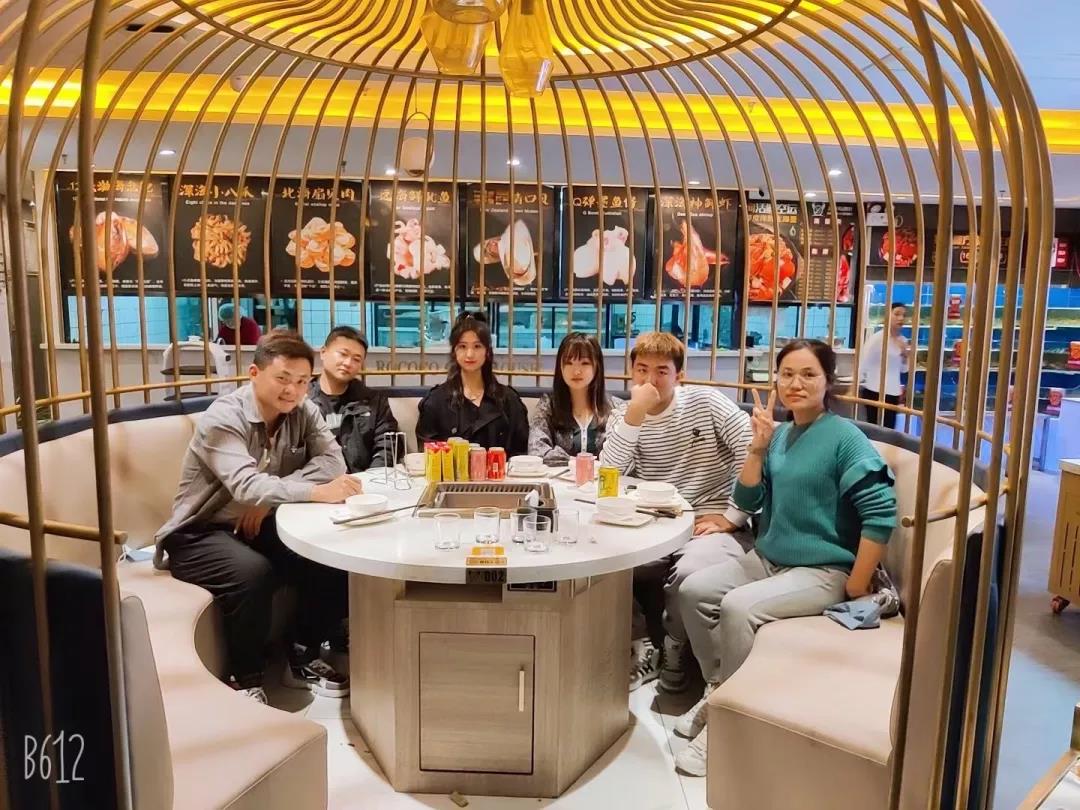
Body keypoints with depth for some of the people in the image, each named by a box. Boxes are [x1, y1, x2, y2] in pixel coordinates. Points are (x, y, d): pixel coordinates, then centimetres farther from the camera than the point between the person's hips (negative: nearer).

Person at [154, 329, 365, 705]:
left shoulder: (302, 411, -2)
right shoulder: (223, 418, -20)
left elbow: (332, 461, -16)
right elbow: (246, 486, -35)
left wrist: (271, 495, -27)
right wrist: (317, 492, -48)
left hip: (259, 526, 6)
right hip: (201, 533, -5)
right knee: (253, 573, -34)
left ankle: (303, 659, 4)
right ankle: (245, 680, -11)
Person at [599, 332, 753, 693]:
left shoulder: (706, 403, -3)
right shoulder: (624, 419, 6)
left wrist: (732, 517, -13)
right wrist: (634, 415, -19)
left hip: (708, 526, -4)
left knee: (688, 574, -33)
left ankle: (675, 650, 1)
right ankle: (660, 644, 6)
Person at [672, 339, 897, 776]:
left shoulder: (845, 437, -13)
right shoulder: (780, 434, 6)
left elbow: (881, 512, -19)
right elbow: (747, 501, 4)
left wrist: (855, 588, -17)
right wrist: (758, 449, -10)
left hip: (822, 571, -7)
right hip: (767, 558, 7)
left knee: (738, 606, -28)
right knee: (693, 590, -7)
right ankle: (716, 688, 11)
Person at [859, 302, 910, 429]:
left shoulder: (903, 341, 8)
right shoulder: (877, 338, -11)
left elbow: (903, 369, 16)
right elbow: (863, 363, -11)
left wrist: (906, 355, -2)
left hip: (893, 393, 6)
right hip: (875, 392, -6)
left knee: (889, 430, 10)